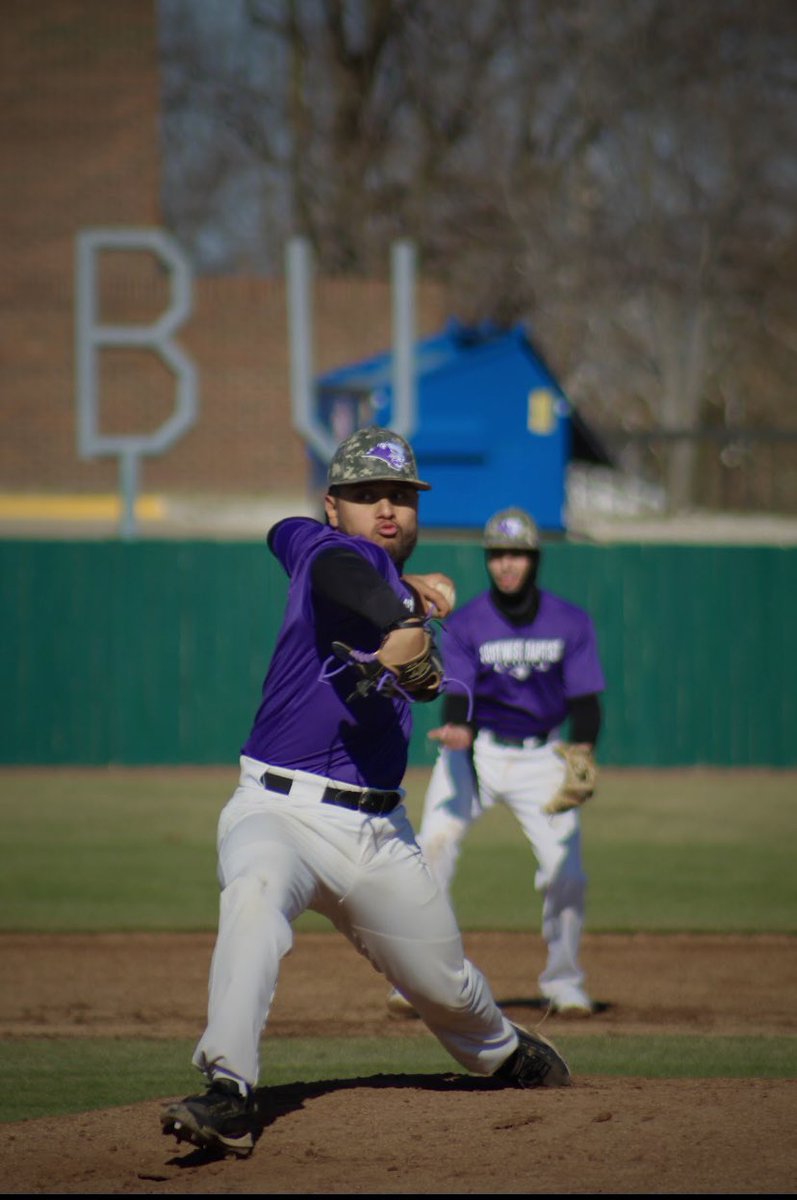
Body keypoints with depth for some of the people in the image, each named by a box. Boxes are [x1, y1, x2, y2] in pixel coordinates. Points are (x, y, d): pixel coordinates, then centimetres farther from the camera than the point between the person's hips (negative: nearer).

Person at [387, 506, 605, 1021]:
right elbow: (458, 694, -15)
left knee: (566, 872, -7)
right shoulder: (465, 624, -6)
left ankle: (564, 982, 15)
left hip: (541, 756, 1)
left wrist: (582, 752, -25)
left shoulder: (571, 623, -3)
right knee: (433, 848, -18)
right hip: (476, 751, -1)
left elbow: (585, 699, -6)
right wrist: (457, 729, -38)